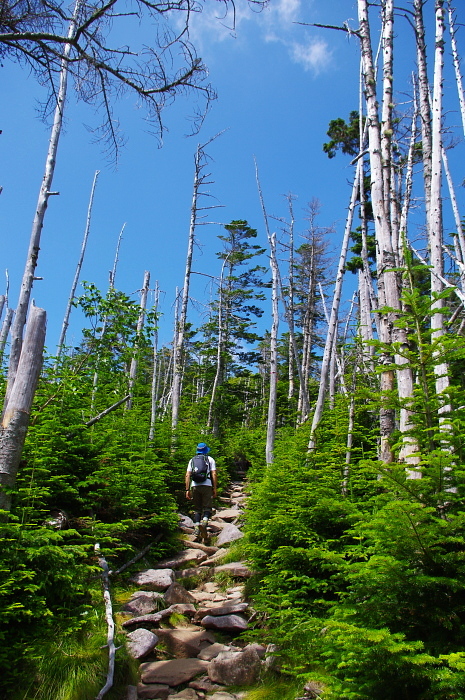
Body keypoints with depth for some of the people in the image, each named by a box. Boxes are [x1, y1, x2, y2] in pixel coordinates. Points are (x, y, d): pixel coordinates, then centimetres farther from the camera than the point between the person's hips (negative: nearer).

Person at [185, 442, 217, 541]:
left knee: (197, 509, 11)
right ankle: (204, 522, -26)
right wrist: (215, 488, 3)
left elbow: (187, 475, 10)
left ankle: (196, 531, 3)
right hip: (207, 485, -2)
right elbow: (214, 474, 1)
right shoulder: (210, 459, 11)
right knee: (207, 507, 2)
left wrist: (187, 489, 10)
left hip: (194, 486, 2)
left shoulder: (192, 460, 17)